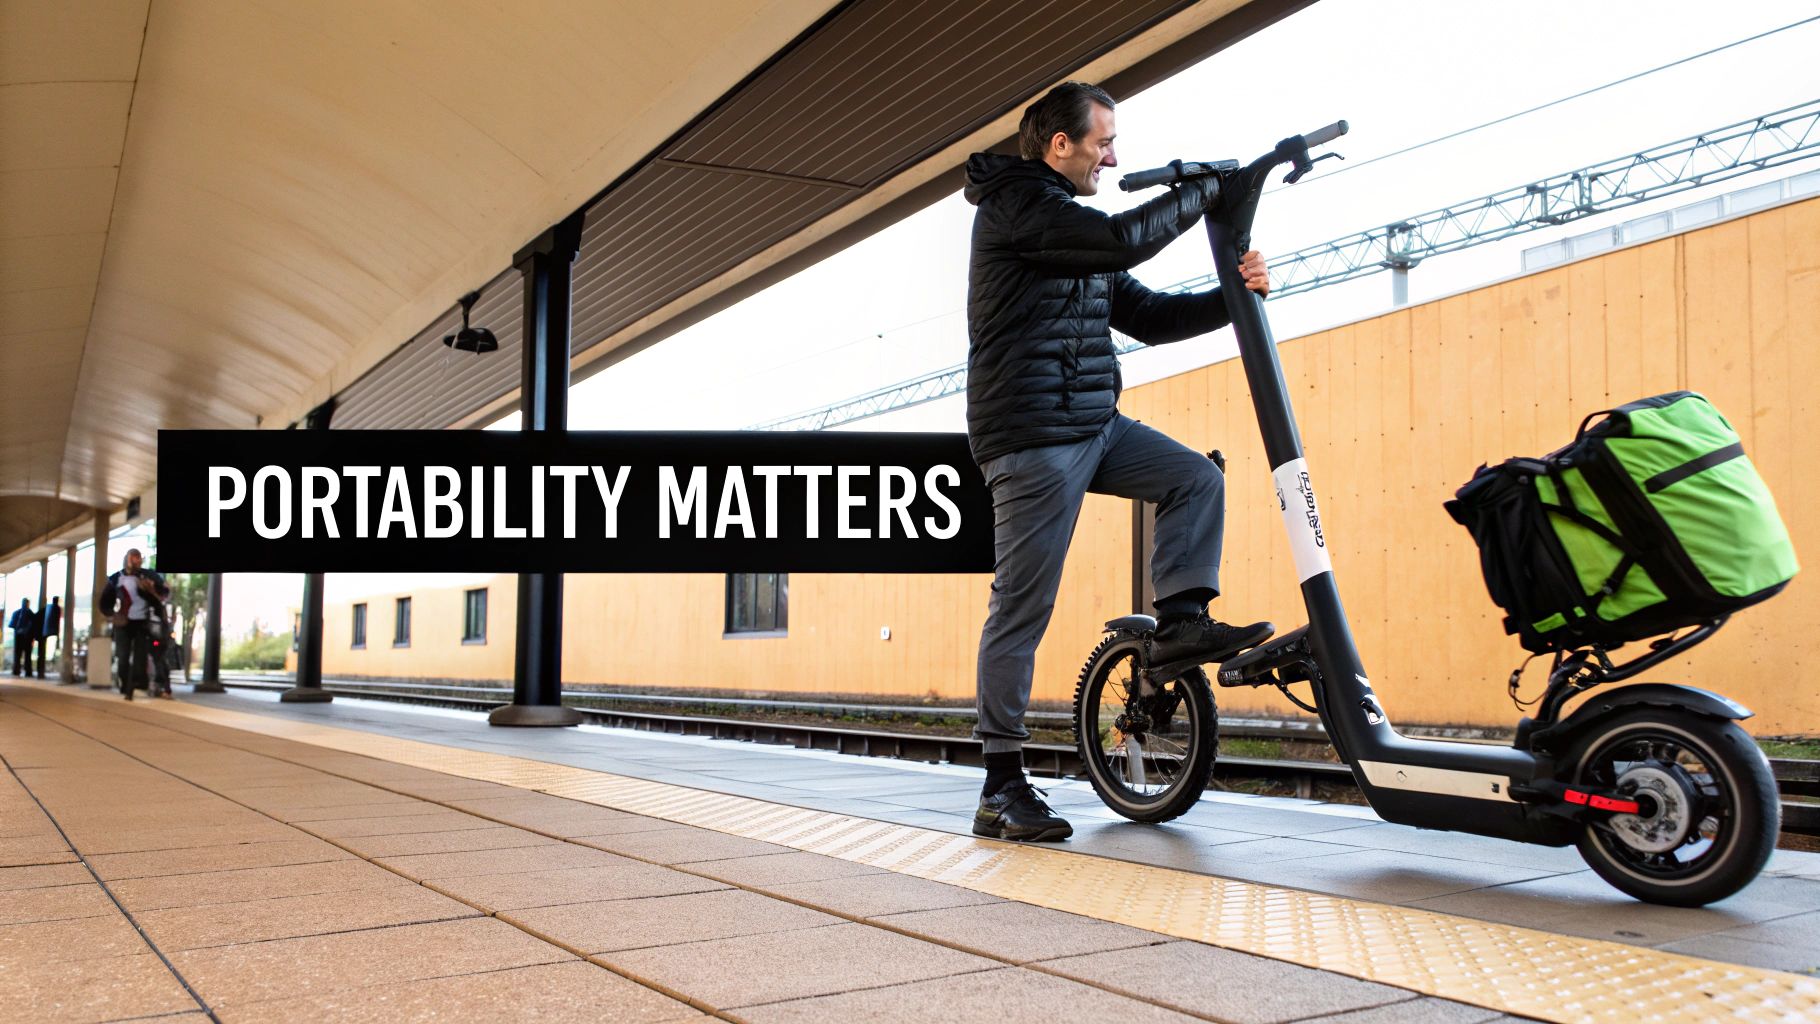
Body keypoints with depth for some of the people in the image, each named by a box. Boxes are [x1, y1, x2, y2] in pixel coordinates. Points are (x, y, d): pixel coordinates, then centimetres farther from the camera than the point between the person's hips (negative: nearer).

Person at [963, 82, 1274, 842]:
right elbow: (1127, 239, -22)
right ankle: (1001, 787, 1)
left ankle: (1181, 622, 1)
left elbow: (1149, 318, 18)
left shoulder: (1076, 231, 20)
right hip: (1031, 437, -9)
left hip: (1094, 426, 9)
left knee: (1196, 477, 1)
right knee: (1022, 607, -6)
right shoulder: (1015, 202, -9)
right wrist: (1201, 191, -5)